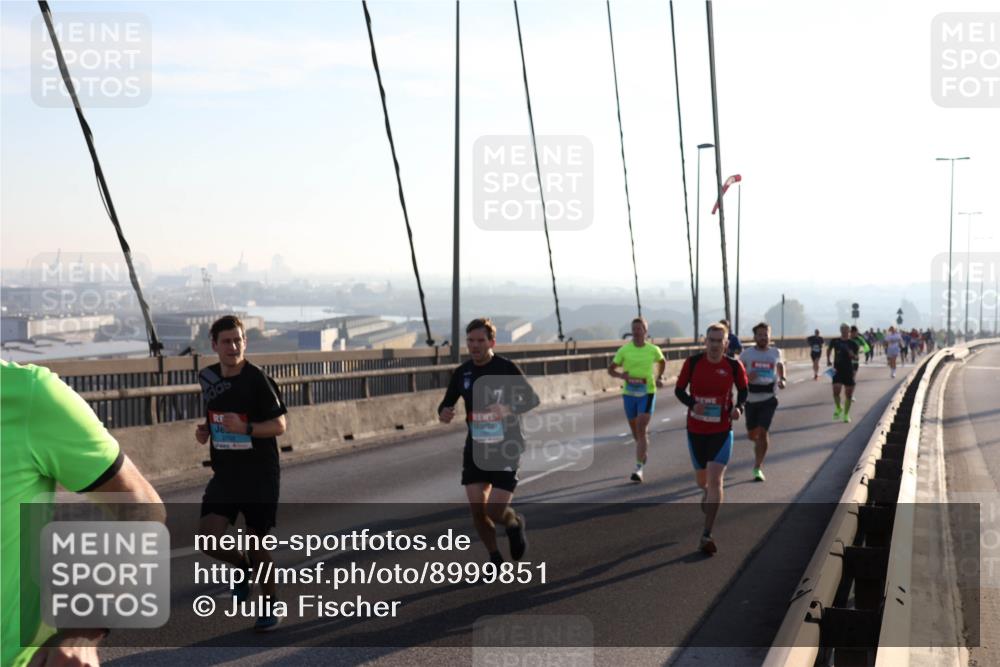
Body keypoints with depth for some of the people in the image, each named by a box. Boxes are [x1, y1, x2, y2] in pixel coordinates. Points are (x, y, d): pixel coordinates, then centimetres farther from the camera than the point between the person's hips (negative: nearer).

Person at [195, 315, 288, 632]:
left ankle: (270, 607, 23)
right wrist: (205, 430, 1)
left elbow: (279, 424, -13)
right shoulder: (208, 378, 4)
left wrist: (245, 428, -28)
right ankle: (242, 565, 22)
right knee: (209, 538, -11)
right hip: (225, 473, 5)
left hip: (260, 474, -4)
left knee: (257, 542, 3)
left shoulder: (257, 380, -14)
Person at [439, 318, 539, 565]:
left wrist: (510, 409, -26)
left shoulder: (507, 369, -9)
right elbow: (447, 403, 13)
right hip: (475, 448, 4)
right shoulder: (462, 373, 3)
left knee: (496, 511, -10)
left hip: (506, 449, -4)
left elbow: (532, 400, -6)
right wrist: (443, 413, -12)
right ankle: (495, 557, 21)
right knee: (477, 508, -2)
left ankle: (515, 523, 26)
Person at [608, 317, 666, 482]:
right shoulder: (624, 350, -2)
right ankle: (644, 451, 48)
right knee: (635, 430, 14)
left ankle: (639, 468, -17)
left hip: (647, 393, -2)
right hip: (629, 393, 2)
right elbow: (611, 369, 5)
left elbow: (662, 362, 21)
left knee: (641, 429, -15)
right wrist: (621, 375, -15)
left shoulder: (653, 350, -1)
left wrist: (659, 377, 7)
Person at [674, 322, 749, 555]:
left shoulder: (734, 366, -8)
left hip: (721, 432, -2)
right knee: (701, 480, 16)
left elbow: (743, 391, 8)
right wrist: (692, 404, -21)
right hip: (695, 430, 2)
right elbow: (679, 390, 0)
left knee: (715, 480, -15)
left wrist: (738, 407, -13)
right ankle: (708, 497, 55)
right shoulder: (693, 362, -6)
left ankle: (707, 535, -11)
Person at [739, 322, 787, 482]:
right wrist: (746, 377, -19)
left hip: (768, 398, -1)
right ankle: (761, 447, 47)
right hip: (751, 399, 1)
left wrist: (782, 380, 4)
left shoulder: (775, 353, 3)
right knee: (752, 434, 10)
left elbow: (780, 365, 23)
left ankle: (758, 467, -3)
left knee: (762, 431, -12)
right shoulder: (747, 354, -1)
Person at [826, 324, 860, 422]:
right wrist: (828, 360, 14)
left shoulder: (853, 343, -1)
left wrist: (853, 356, -20)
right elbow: (829, 349, 23)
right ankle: (838, 408, 16)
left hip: (848, 370, 0)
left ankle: (846, 414, 18)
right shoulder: (835, 341, 3)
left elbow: (856, 358, 1)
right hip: (837, 370, 0)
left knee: (848, 394, 3)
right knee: (836, 391, -12)